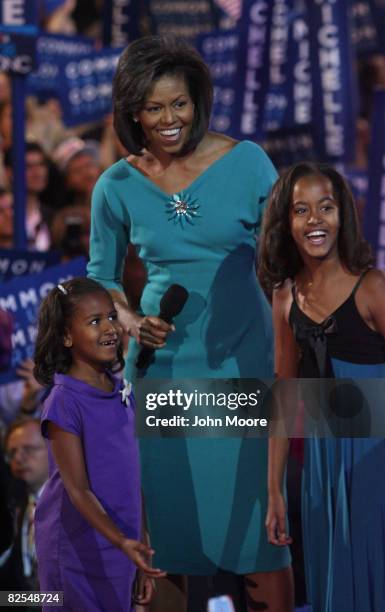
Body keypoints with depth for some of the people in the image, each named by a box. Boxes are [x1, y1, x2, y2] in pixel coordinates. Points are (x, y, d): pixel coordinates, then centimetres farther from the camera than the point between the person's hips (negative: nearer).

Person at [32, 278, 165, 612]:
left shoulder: (124, 394, 7)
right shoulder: (64, 402, -15)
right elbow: (77, 490, -18)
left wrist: (142, 552, 13)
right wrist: (122, 542, -28)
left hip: (118, 555, 6)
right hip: (77, 555, -6)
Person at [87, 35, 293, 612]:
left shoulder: (246, 163, -4)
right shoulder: (117, 187, 0)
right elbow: (101, 276, 13)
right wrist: (131, 321, -7)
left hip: (241, 362, -1)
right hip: (162, 364, 2)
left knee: (256, 518, -3)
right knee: (169, 521, 6)